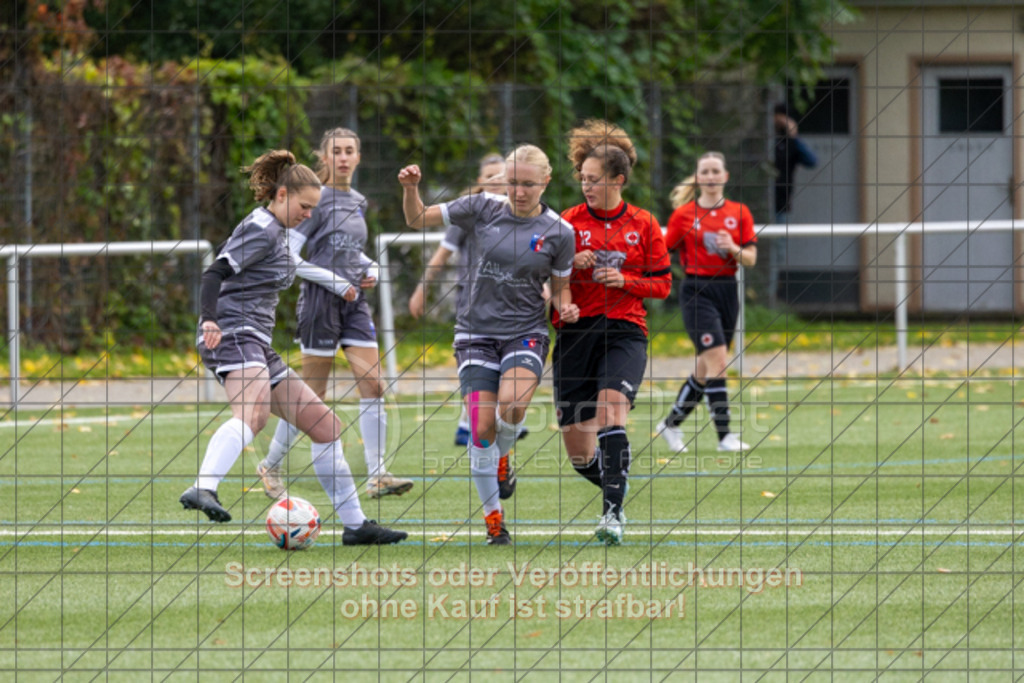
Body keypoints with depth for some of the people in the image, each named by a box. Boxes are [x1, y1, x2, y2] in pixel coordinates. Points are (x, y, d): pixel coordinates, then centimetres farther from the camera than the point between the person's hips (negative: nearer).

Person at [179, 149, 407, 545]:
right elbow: (215, 274, -18)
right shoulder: (261, 230, -7)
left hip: (255, 347, 11)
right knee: (253, 413, -38)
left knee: (324, 424, 12)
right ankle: (203, 490, -62)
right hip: (234, 336, -11)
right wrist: (210, 321, -34)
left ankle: (354, 524, 19)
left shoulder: (276, 231, 23)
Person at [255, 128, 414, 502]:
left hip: (354, 302, 6)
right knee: (314, 394, -1)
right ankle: (270, 466, 16)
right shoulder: (317, 201, -9)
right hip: (321, 302, -6)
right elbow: (288, 256, -13)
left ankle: (377, 475, -7)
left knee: (372, 384, -6)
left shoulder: (358, 202, 13)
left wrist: (370, 269, 6)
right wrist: (335, 282, -15)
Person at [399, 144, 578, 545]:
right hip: (476, 334, 1)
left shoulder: (558, 232, 0)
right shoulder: (483, 208, -1)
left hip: (525, 333, -1)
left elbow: (559, 288, 11)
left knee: (512, 405, -28)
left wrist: (565, 307, -11)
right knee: (482, 428, -9)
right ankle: (493, 519, 6)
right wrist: (411, 189, -15)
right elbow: (418, 219, 4)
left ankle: (502, 458, 7)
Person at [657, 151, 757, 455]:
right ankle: (724, 435, -16)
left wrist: (733, 249, -15)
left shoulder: (739, 213, 7)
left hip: (727, 291, 4)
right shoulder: (684, 214, 0)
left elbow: (751, 259, 4)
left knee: (705, 370, 10)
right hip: (697, 291, -4)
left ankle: (671, 423, 28)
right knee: (717, 360, -17)